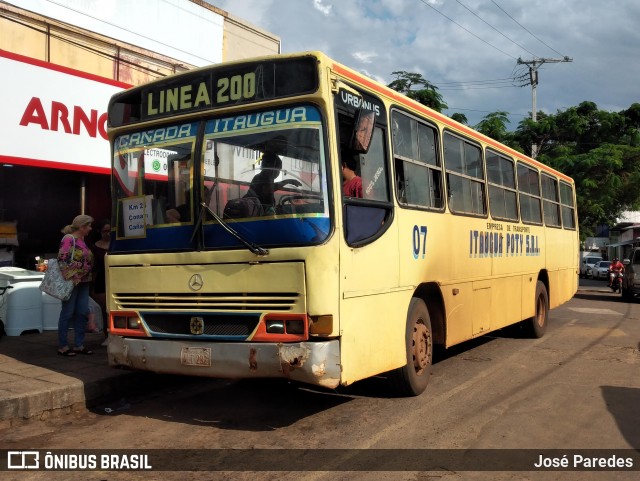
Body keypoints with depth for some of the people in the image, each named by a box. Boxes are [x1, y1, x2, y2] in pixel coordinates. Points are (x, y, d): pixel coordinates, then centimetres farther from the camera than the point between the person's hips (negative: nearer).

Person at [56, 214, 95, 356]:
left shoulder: (82, 240, 14)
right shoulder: (69, 239, -11)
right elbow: (62, 260, -17)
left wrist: (88, 278, 16)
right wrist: (68, 279, -20)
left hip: (83, 282, 8)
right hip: (72, 281, -8)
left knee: (82, 313, 9)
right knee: (67, 313, -1)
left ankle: (79, 345, 16)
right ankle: (62, 346, 7)